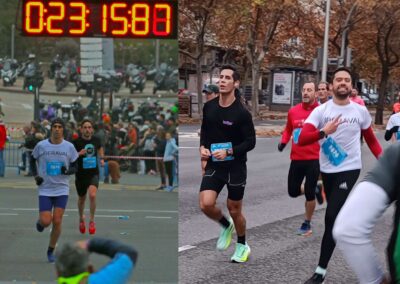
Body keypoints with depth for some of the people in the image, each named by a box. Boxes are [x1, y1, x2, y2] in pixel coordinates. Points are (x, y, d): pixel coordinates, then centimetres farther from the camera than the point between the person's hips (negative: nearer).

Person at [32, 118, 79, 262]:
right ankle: (40, 222, 29)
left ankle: (51, 251, 15)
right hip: (45, 189, -1)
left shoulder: (69, 147, -1)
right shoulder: (41, 145, -4)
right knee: (46, 221, -10)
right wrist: (36, 176, -1)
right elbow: (33, 160, 13)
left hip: (62, 189, 1)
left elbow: (75, 167, 7)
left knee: (57, 221, -4)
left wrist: (67, 171, -15)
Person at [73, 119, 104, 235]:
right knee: (82, 198, 16)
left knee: (92, 195, -23)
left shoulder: (96, 140, 0)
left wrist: (101, 158, 10)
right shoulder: (76, 142, -11)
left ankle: (92, 221, -6)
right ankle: (81, 218, 45)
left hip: (93, 173, 1)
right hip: (81, 174, -1)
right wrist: (79, 154, -26)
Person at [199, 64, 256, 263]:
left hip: (235, 167, -3)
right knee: (206, 204, -16)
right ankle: (226, 226, 17)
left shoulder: (241, 112, -14)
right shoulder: (209, 107, 0)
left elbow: (251, 142, -11)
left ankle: (242, 246, 35)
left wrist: (229, 152, -23)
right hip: (214, 165, 3)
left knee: (234, 210, 9)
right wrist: (203, 147, -3)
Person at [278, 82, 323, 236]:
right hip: (296, 158, 4)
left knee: (309, 194, 2)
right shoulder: (293, 111, 3)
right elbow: (288, 129, 18)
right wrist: (283, 142, 2)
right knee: (293, 191, 8)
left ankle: (307, 224, 23)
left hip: (314, 159, -4)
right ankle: (315, 189, 39)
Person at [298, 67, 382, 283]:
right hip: (327, 170, 3)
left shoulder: (361, 111, -2)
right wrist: (324, 132, -32)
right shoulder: (320, 111, -6)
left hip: (349, 170, -3)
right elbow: (302, 139, -17)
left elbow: (371, 139, 11)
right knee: (335, 216, 18)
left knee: (332, 217, -14)